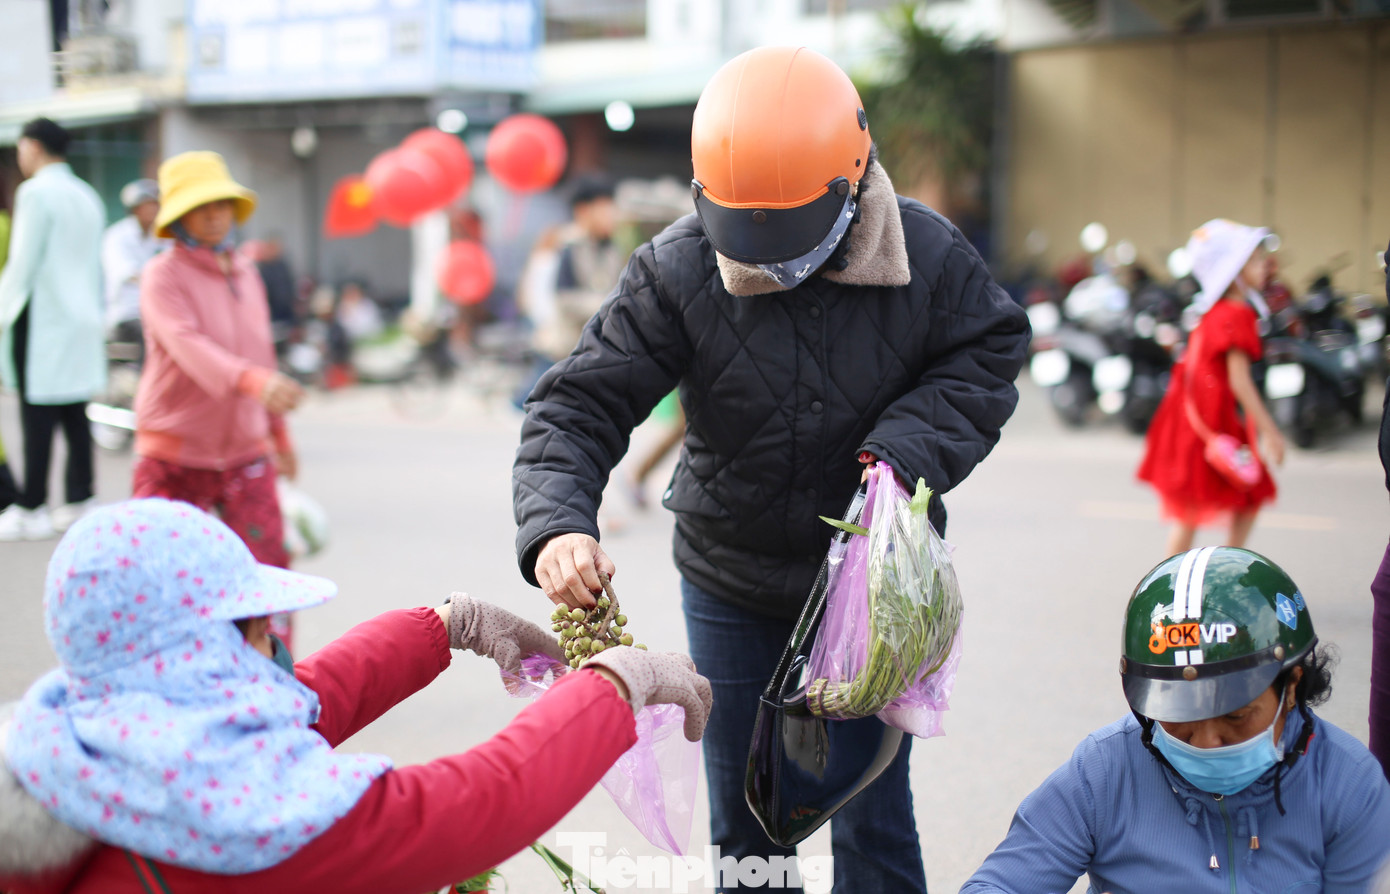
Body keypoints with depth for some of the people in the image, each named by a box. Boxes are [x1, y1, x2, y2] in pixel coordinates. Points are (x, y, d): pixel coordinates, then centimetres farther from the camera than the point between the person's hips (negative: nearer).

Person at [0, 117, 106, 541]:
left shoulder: (36, 192, -10)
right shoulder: (87, 197, 14)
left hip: (41, 321, -8)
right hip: (81, 320, 8)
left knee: (38, 416, -5)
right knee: (75, 417, 9)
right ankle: (79, 501, 10)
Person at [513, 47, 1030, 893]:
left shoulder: (928, 258, -16)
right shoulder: (676, 272, -18)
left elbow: (990, 353, -1)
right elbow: (583, 403, -18)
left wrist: (910, 443, -20)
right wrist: (555, 523, -37)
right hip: (730, 579, 1)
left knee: (871, 815, 6)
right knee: (741, 811, 15)